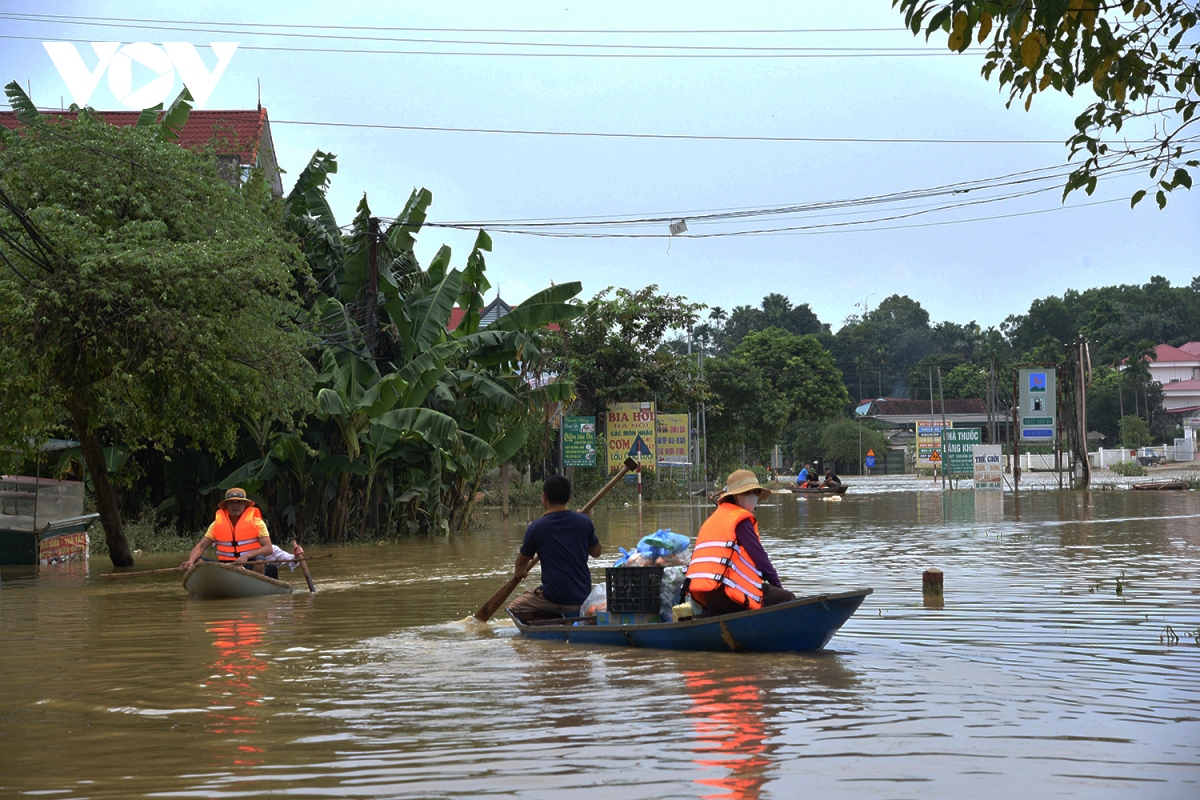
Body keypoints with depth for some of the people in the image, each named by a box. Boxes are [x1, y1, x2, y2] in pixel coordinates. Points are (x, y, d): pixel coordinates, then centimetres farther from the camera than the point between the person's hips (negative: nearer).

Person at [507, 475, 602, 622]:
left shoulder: (536, 527, -9)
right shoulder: (584, 521, -2)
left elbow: (523, 561, 9)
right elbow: (596, 552, 16)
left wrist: (518, 572, 32)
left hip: (554, 599, -5)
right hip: (584, 598, 5)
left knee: (513, 609, 15)